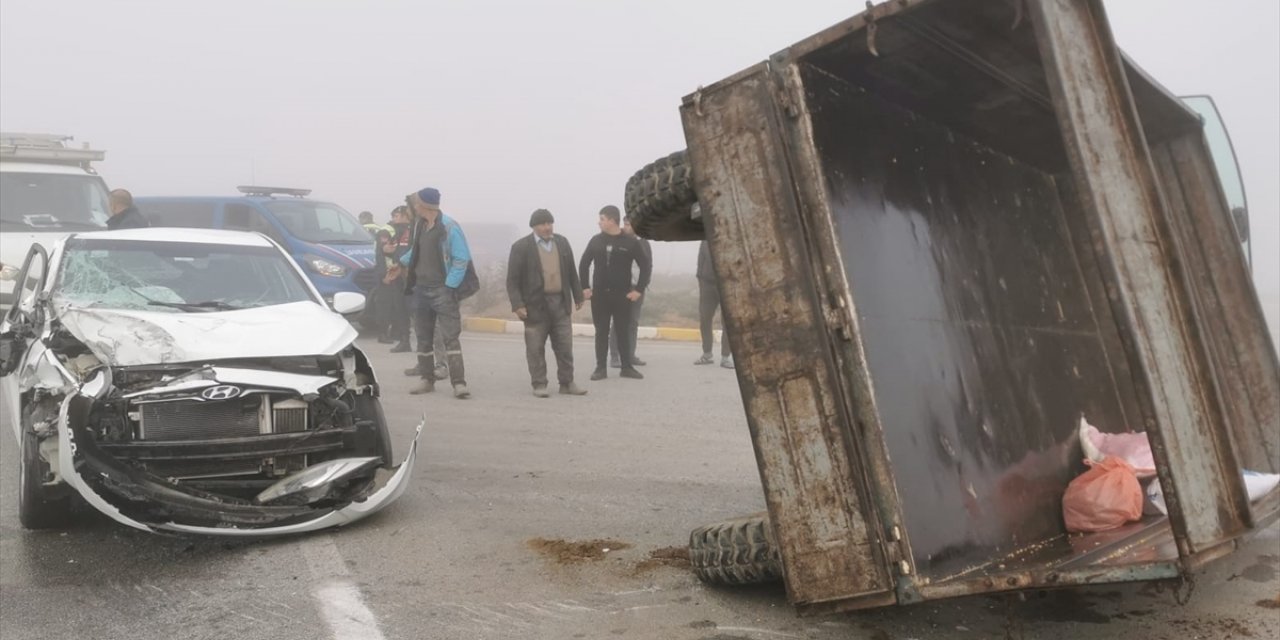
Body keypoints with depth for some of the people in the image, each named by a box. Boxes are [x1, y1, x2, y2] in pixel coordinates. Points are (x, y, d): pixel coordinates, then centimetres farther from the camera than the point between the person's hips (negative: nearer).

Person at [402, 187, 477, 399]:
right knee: (423, 338, 12)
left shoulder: (449, 227, -12)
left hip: (442, 290, -7)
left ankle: (459, 383, -13)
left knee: (451, 337, -11)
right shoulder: (419, 225, 9)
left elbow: (461, 258, -13)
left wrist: (450, 286, -15)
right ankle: (427, 380, 22)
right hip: (421, 289, 7)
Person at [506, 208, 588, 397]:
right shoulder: (521, 247, -4)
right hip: (536, 304, -4)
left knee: (565, 346, 7)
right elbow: (512, 279, -6)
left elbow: (571, 272, 14)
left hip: (561, 302, 4)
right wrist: (517, 304, -14)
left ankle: (567, 383, 15)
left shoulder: (562, 242, 10)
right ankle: (539, 385, 10)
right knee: (536, 348, 1)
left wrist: (578, 296, 13)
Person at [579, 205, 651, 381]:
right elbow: (584, 264, 13)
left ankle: (627, 367, 13)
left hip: (622, 295, -2)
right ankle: (601, 368, 10)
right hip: (599, 294, 2)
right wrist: (584, 287, 5)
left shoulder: (631, 242, -5)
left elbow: (646, 266, -2)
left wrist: (639, 289, -7)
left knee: (624, 331, 4)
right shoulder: (596, 241, 4)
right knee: (601, 332, 5)